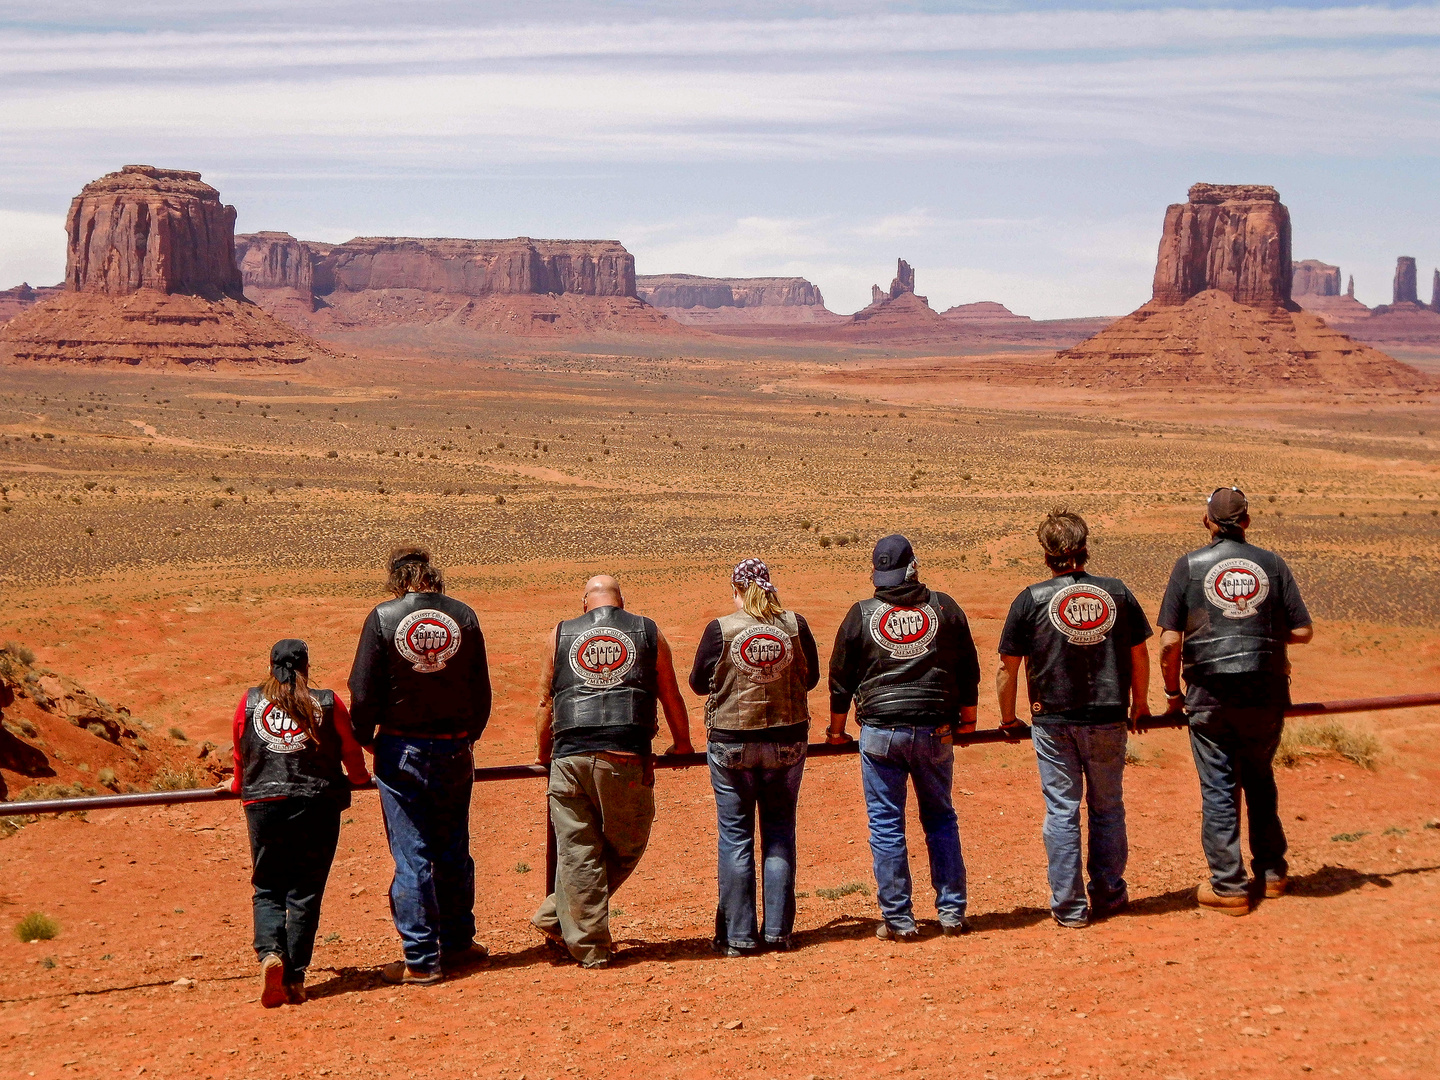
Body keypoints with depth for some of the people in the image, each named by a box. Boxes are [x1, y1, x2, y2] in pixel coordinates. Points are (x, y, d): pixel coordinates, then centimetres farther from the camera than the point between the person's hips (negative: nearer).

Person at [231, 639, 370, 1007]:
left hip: (264, 805, 1)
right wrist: (358, 778, 36)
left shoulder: (250, 701, 6)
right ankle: (294, 979, 4)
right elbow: (351, 749, 14)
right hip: (317, 805, -1)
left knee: (267, 889, 12)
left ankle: (270, 953, -13)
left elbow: (240, 753, 17)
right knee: (305, 893, 5)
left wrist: (241, 785, 38)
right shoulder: (326, 703, 3)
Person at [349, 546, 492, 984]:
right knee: (453, 850, 16)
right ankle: (457, 943, 26)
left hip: (402, 750, -3)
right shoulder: (464, 617, 0)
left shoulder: (383, 618, -7)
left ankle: (421, 960, 4)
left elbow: (364, 693, -7)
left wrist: (363, 740, 9)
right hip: (455, 749, 3)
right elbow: (481, 692, 4)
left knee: (411, 855, 2)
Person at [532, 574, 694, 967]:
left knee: (577, 853, 6)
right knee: (626, 847, 13)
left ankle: (589, 946, 8)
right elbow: (671, 697, 17)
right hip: (626, 758, -1)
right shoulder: (648, 632, 13)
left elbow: (546, 702, 15)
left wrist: (542, 754, 27)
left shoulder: (560, 635, 15)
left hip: (570, 758, 1)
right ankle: (555, 916, 12)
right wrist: (682, 744, 32)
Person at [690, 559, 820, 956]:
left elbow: (699, 683, 2)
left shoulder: (720, 629, -10)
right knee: (779, 833, 12)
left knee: (735, 836, 6)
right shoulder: (795, 625, -4)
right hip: (787, 741, 2)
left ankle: (738, 936, 10)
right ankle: (778, 931, 13)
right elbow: (811, 677, 8)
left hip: (732, 744, -2)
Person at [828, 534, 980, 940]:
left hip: (880, 731, -2)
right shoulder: (944, 607, 4)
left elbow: (841, 677, 6)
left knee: (886, 826, 4)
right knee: (940, 818, 15)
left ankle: (898, 920, 6)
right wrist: (967, 718, 24)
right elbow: (968, 668, 11)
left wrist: (836, 729, 19)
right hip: (936, 730, 2)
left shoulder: (862, 614, 0)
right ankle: (952, 912, 16)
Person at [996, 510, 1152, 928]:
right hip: (1109, 720, 2)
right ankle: (1108, 894, 25)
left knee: (1062, 811, 5)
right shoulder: (1117, 592, 0)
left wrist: (1008, 717, 11)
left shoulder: (1032, 599, -7)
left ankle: (1069, 906, 9)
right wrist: (1139, 704, 24)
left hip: (1054, 724, -2)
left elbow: (1007, 667, -4)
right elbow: (1140, 654, 9)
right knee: (1107, 807, 16)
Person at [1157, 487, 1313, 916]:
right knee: (1260, 782, 19)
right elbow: (1303, 631, 0)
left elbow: (1169, 642, -8)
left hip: (1210, 695, -2)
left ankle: (1228, 887, 7)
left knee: (1219, 789, 5)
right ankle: (1271, 873, 27)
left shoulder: (1190, 566, -3)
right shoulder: (1271, 564, 1)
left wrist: (1172, 692, 5)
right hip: (1265, 695, 2)